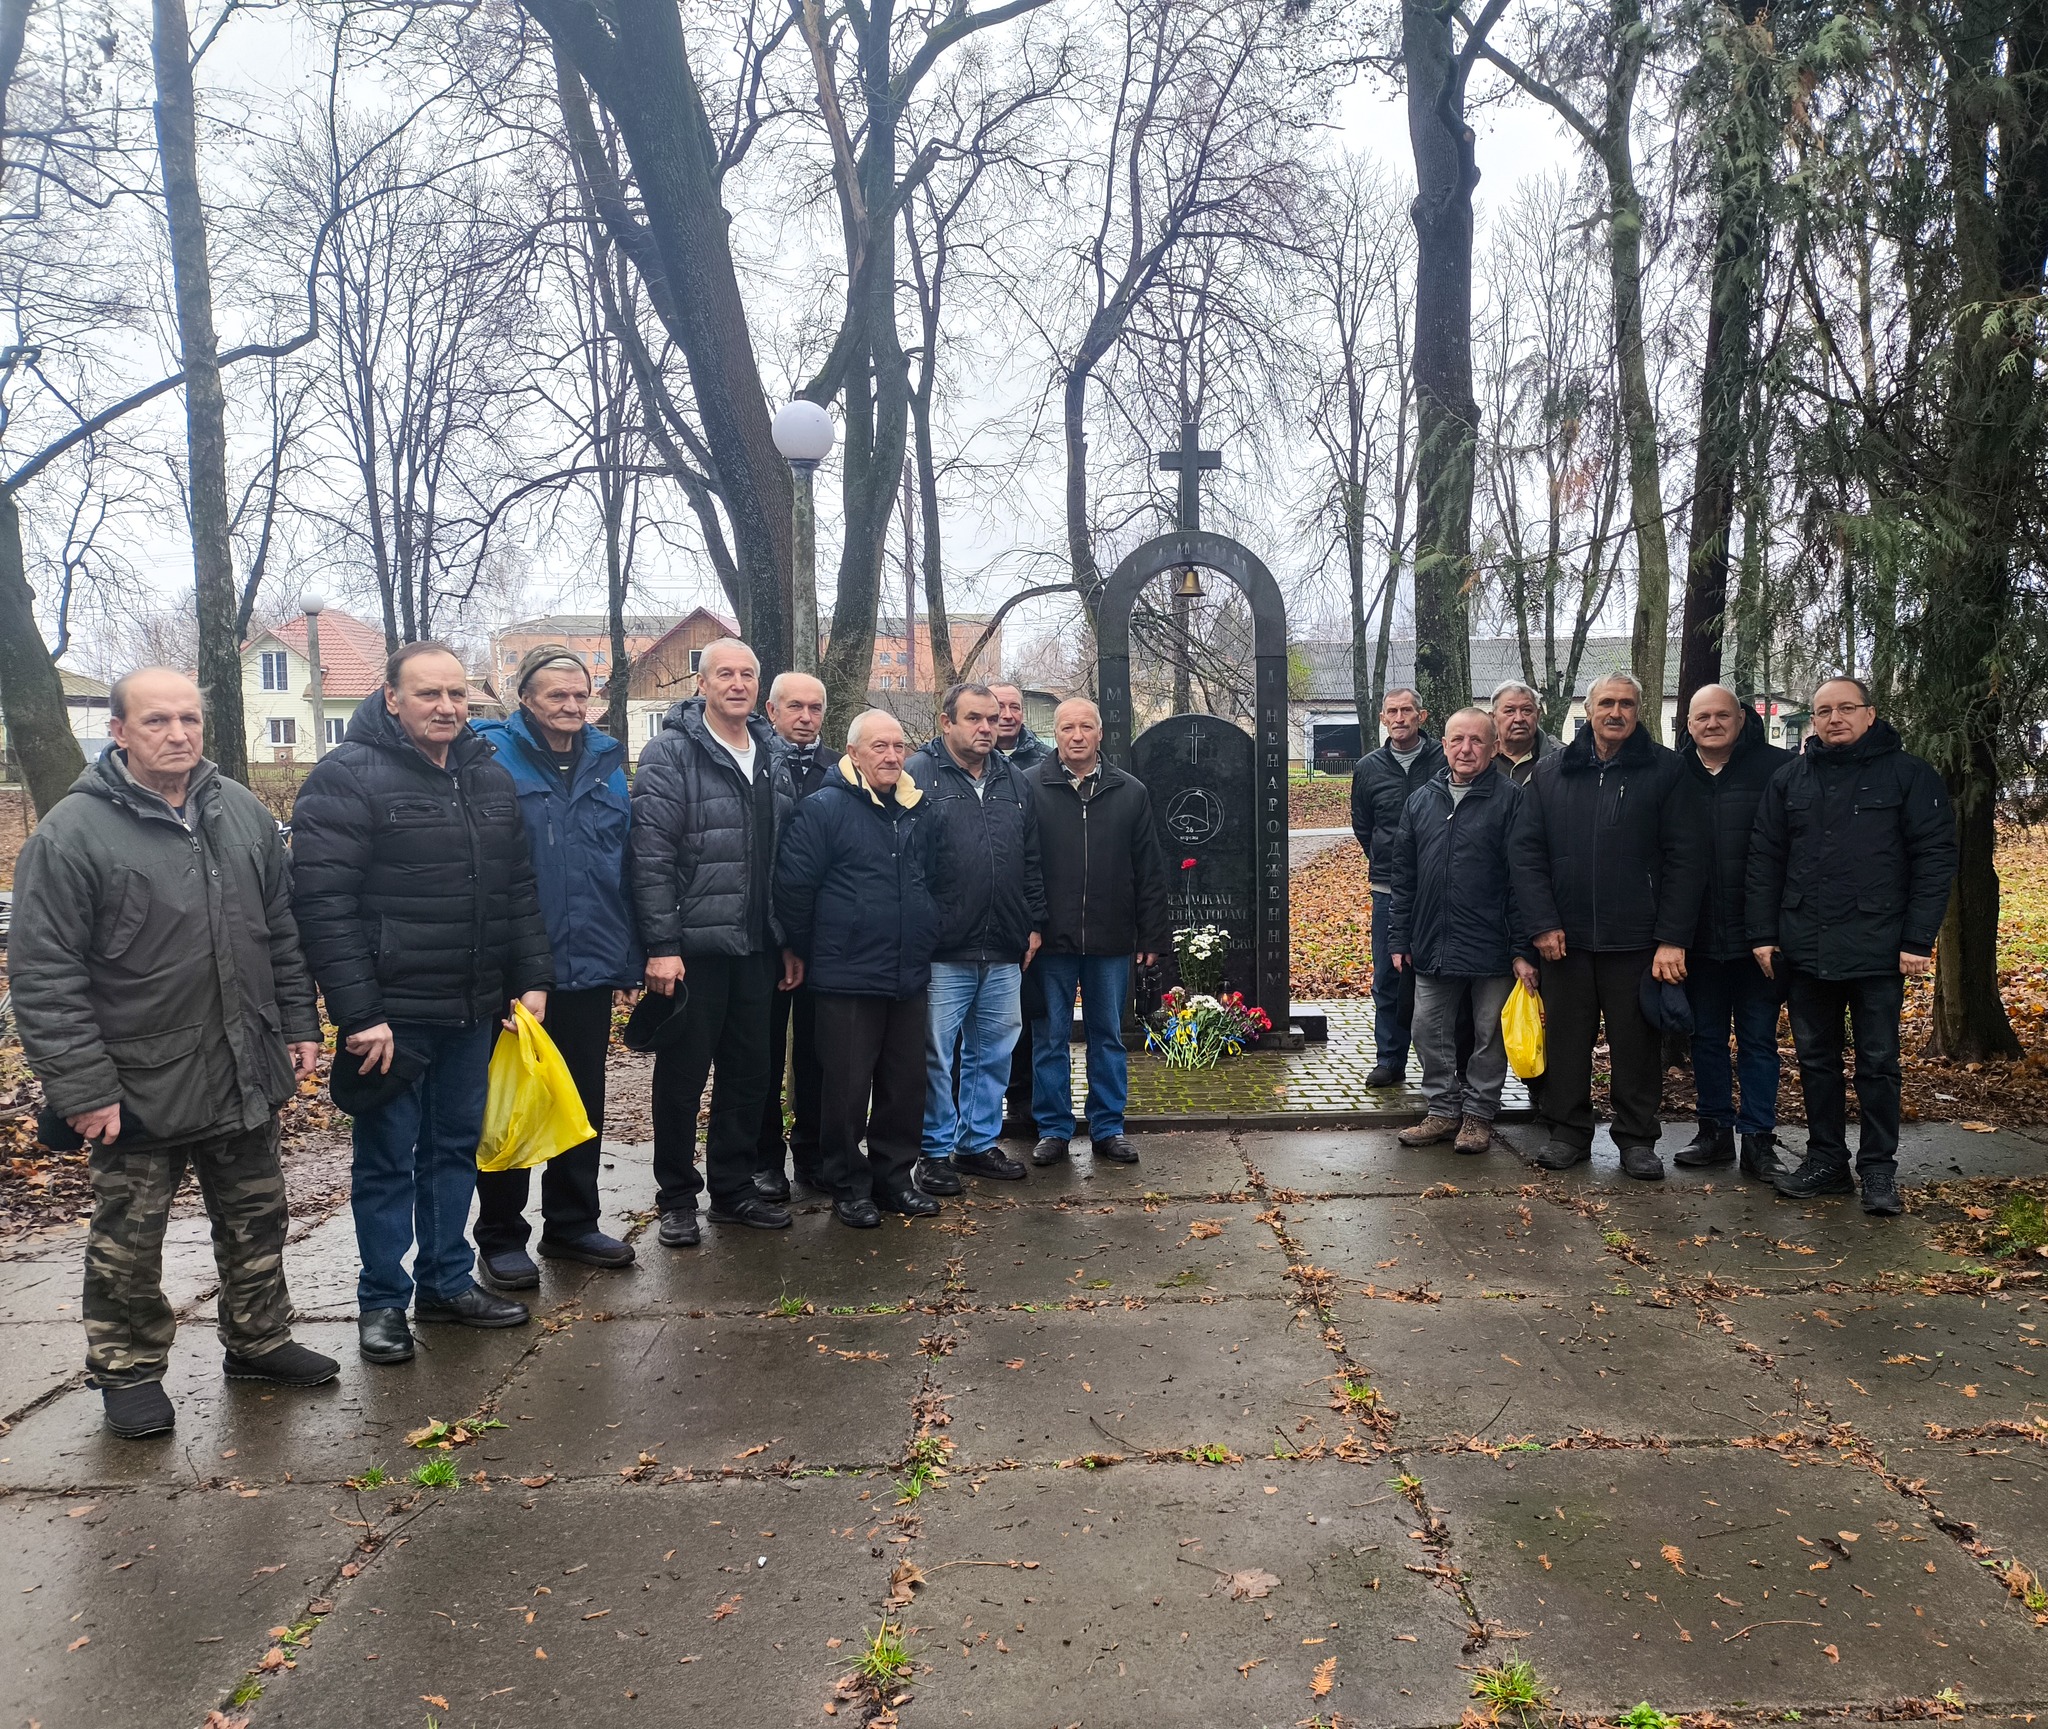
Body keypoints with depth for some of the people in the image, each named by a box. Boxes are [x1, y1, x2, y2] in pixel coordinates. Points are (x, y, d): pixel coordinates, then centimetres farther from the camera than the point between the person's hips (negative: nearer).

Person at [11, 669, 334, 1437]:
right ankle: (128, 1369, 30)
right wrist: (82, 1087, -16)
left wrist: (299, 1025, 8)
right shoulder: (71, 833, -14)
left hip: (244, 1076, 5)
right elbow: (44, 978, -14)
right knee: (127, 1243, 11)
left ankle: (258, 1342, 35)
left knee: (255, 1221, 18)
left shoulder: (243, 813, 3)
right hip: (137, 1086, -5)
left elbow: (283, 933, 11)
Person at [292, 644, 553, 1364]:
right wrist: (358, 1013, -20)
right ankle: (383, 1300, 23)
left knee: (457, 1147, 16)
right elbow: (323, 904, -17)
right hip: (393, 1012, -6)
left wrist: (532, 978, 8)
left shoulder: (491, 777, 9)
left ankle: (447, 1281, 31)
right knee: (387, 1161, 7)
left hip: (474, 1010, 6)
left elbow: (519, 890, 14)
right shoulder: (346, 777, -11)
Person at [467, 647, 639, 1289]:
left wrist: (628, 955, 8)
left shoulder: (607, 762, 9)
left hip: (590, 966, 5)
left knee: (584, 1100, 14)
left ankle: (572, 1223, 28)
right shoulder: (493, 757, -6)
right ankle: (500, 1236, 20)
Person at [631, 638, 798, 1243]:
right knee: (682, 1074, 6)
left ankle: (733, 1189, 27)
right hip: (692, 945, -6)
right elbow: (651, 856, -14)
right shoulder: (670, 753, -8)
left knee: (749, 1073, 13)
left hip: (756, 947, 6)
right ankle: (677, 1198, 20)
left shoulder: (772, 756, 11)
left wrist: (791, 941, 11)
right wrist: (661, 945, -18)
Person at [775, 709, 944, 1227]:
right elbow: (793, 887, -10)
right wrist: (809, 953, -4)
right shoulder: (823, 809, -8)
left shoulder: (918, 810, 12)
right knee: (848, 1086, 3)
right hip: (848, 979, -6)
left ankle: (894, 1175, 26)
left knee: (906, 1083, 12)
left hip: (909, 976, 6)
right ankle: (848, 1185, 17)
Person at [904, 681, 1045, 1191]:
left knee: (994, 1052, 13)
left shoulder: (1013, 781, 14)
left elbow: (1031, 860, 18)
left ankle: (980, 1142, 27)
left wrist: (1034, 923, 14)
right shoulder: (918, 775, -4)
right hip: (942, 951, -5)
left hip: (1004, 952, 6)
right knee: (935, 1054, 3)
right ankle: (936, 1150, 16)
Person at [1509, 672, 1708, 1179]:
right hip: (1565, 938, 2)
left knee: (1637, 1042, 7)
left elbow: (1686, 860, -5)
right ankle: (1569, 1131, 23)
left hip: (1636, 941, -2)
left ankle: (1637, 1139, 21)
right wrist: (1543, 923, -6)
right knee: (1566, 1038, 10)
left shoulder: (1666, 771, -1)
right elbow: (1525, 851, 3)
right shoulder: (1551, 772, 5)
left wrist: (1672, 938, -11)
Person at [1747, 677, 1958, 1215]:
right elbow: (1765, 861, 7)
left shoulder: (1909, 775, -1)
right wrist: (1763, 933, 1)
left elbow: (1936, 857, -5)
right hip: (1804, 949, 3)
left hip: (1878, 949, -3)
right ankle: (1826, 1160, 22)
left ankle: (1879, 1170, 16)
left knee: (1878, 1062, 5)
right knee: (1816, 1059, 11)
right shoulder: (1790, 780, 8)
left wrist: (1918, 939, -11)